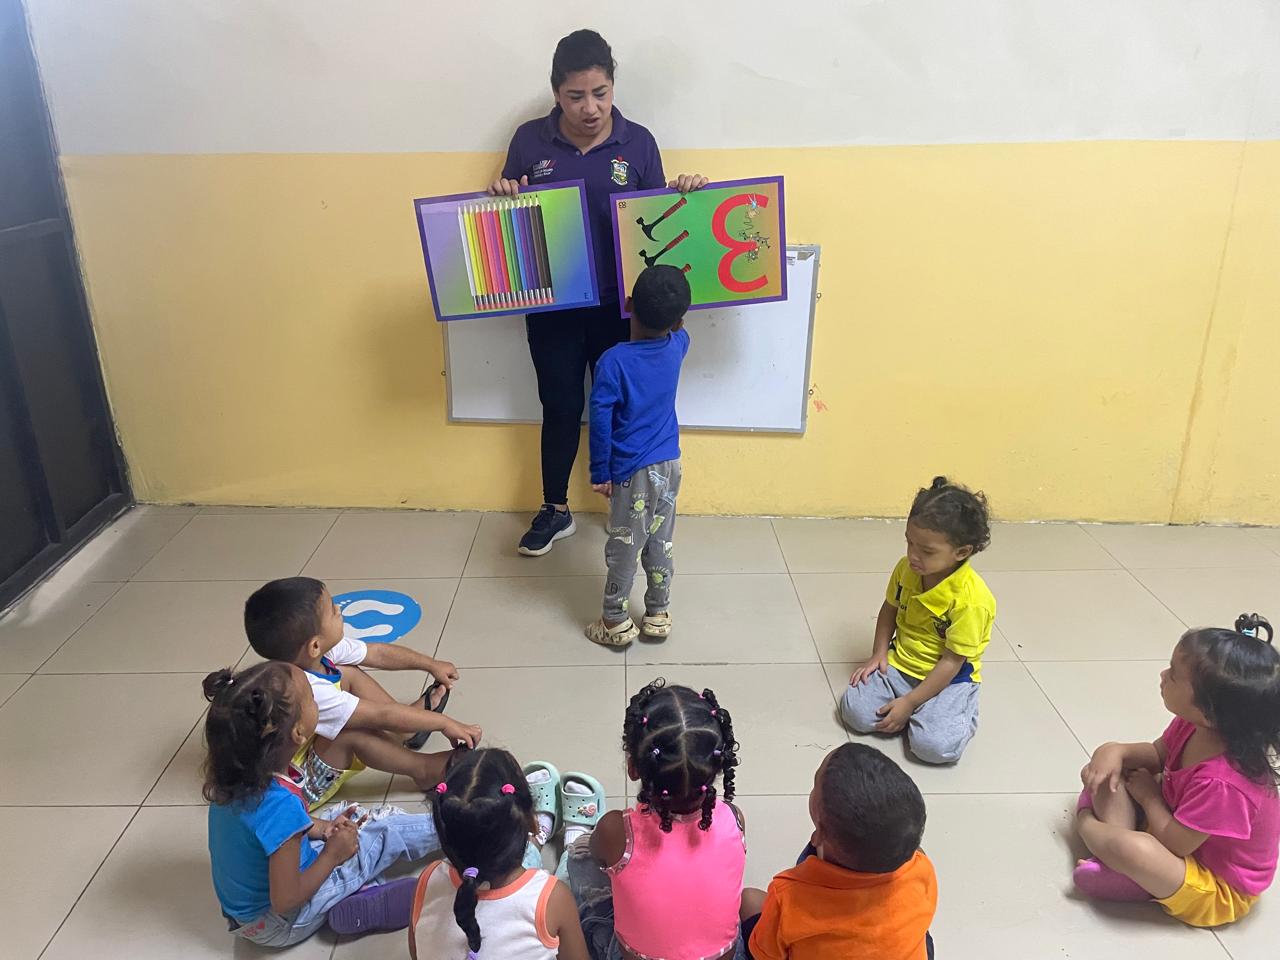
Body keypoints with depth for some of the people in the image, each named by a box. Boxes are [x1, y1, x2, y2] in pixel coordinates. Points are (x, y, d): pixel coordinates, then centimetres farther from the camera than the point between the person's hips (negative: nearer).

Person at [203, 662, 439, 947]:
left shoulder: (235, 773, -14)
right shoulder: (281, 805, -39)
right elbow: (284, 902, -29)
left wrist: (320, 828, 1)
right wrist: (332, 854, -16)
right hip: (276, 925, -8)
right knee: (386, 836, 0)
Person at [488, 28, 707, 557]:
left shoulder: (638, 142, -3)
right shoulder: (530, 140, -2)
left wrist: (681, 193, -14)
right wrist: (501, 194, -13)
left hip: (617, 305, 0)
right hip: (551, 306, 1)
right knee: (560, 408, 11)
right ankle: (556, 511, 29)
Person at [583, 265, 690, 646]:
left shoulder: (613, 362, -19)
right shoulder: (677, 347, -5)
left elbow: (601, 422, -17)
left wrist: (600, 473, -8)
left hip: (633, 471, -5)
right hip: (669, 464, 5)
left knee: (624, 546, 8)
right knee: (661, 543, 16)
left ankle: (617, 622, 20)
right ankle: (658, 615, 28)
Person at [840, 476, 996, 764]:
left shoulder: (971, 600, -27)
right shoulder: (906, 569, -9)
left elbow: (951, 662, -22)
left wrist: (909, 703, -20)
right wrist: (879, 653, -1)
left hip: (949, 678, -5)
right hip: (899, 665, 5)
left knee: (936, 745, -26)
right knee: (855, 710, -16)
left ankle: (962, 712, 6)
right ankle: (920, 711, 6)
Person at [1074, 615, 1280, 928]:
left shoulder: (1223, 782, -38)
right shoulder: (1193, 725, -15)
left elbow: (1174, 843, -28)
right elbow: (1157, 754, 6)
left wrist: (1149, 794, -12)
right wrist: (1115, 751, -14)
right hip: (1177, 826, 9)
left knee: (1132, 849, -38)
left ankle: (1086, 822, -6)